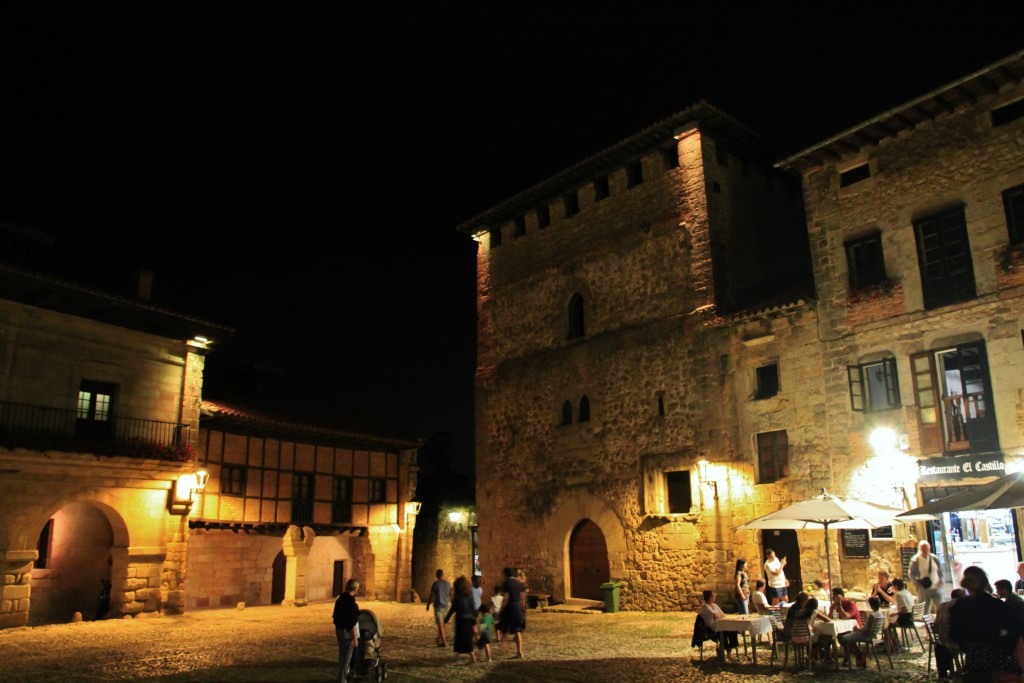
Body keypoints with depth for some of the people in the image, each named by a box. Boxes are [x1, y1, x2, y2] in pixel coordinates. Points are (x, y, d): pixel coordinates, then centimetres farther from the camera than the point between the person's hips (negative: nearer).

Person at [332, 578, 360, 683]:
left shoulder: (340, 598, 3)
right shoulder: (350, 601, -24)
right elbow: (351, 622, -24)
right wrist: (355, 638, -20)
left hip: (339, 630, 9)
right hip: (347, 632, -9)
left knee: (342, 655, 22)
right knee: (346, 657, 2)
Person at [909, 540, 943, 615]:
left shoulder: (935, 558, 2)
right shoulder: (915, 560, -6)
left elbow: (940, 571, 11)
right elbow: (912, 574, 1)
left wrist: (940, 581, -2)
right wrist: (918, 584, -10)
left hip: (936, 588, 2)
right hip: (923, 589, -2)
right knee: (925, 611, 3)